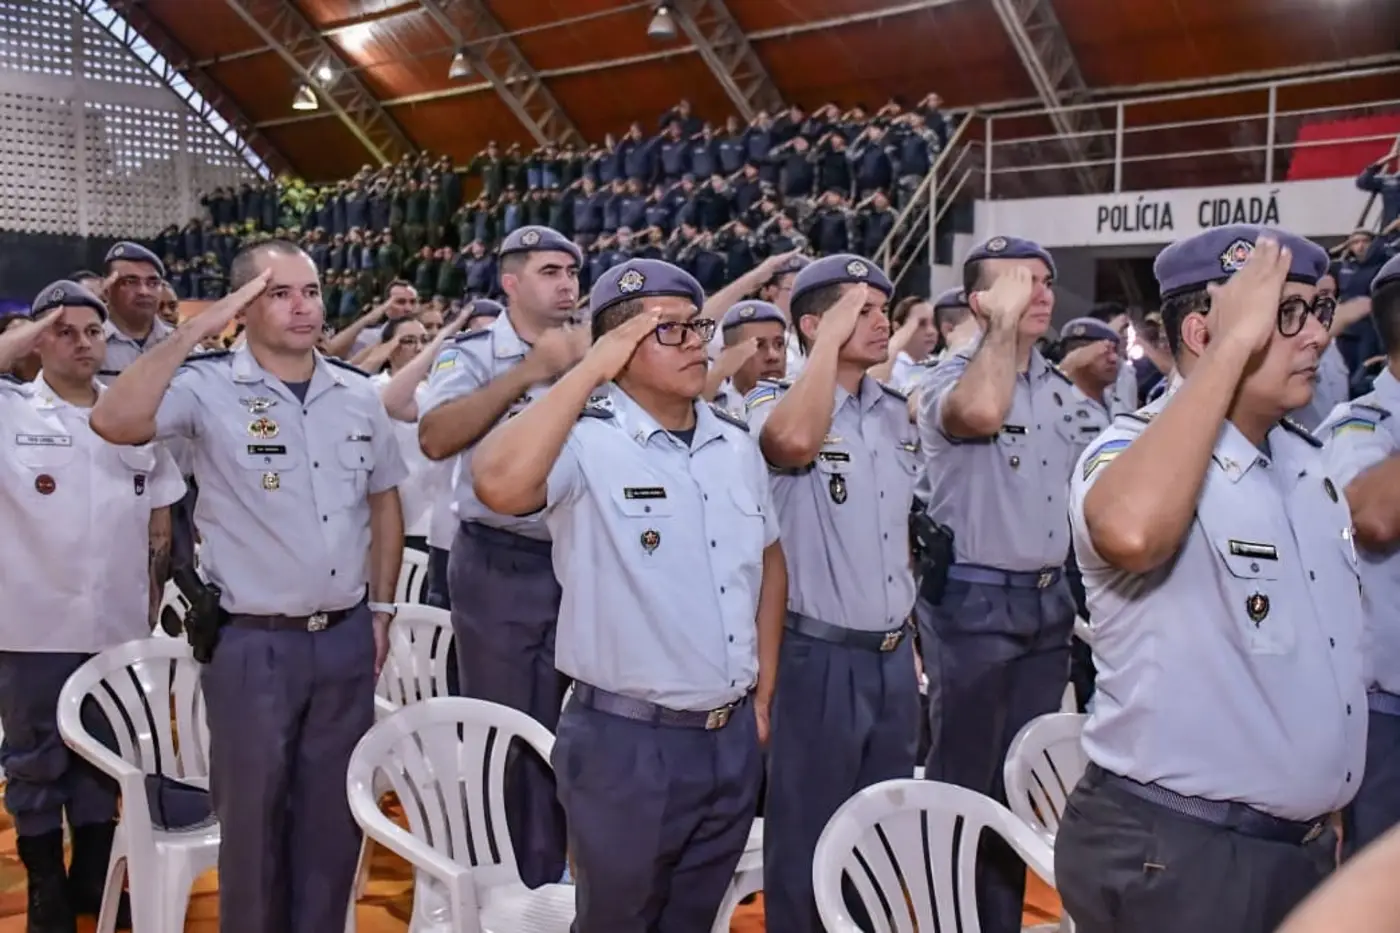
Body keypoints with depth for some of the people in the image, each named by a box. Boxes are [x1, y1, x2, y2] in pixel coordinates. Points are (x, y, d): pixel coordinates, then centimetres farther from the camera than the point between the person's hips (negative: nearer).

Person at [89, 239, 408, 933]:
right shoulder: (209, 387, -10)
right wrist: (194, 330, -27)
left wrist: (381, 608, 11)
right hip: (251, 644, -4)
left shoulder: (358, 394, 4)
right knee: (252, 816, 11)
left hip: (345, 637, 4)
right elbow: (114, 422, -29)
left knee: (334, 812, 15)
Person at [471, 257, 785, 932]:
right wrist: (591, 369, -29)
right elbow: (499, 485, -37)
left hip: (733, 738, 6)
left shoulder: (736, 443, 6)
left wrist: (764, 689, 13)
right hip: (627, 743, -6)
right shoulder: (585, 442, -16)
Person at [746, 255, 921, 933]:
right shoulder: (773, 401, -11)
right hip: (820, 655, -6)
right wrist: (833, 338, -25)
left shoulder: (897, 412, 9)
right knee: (808, 840, 7)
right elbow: (794, 443, -37)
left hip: (893, 653, 7)